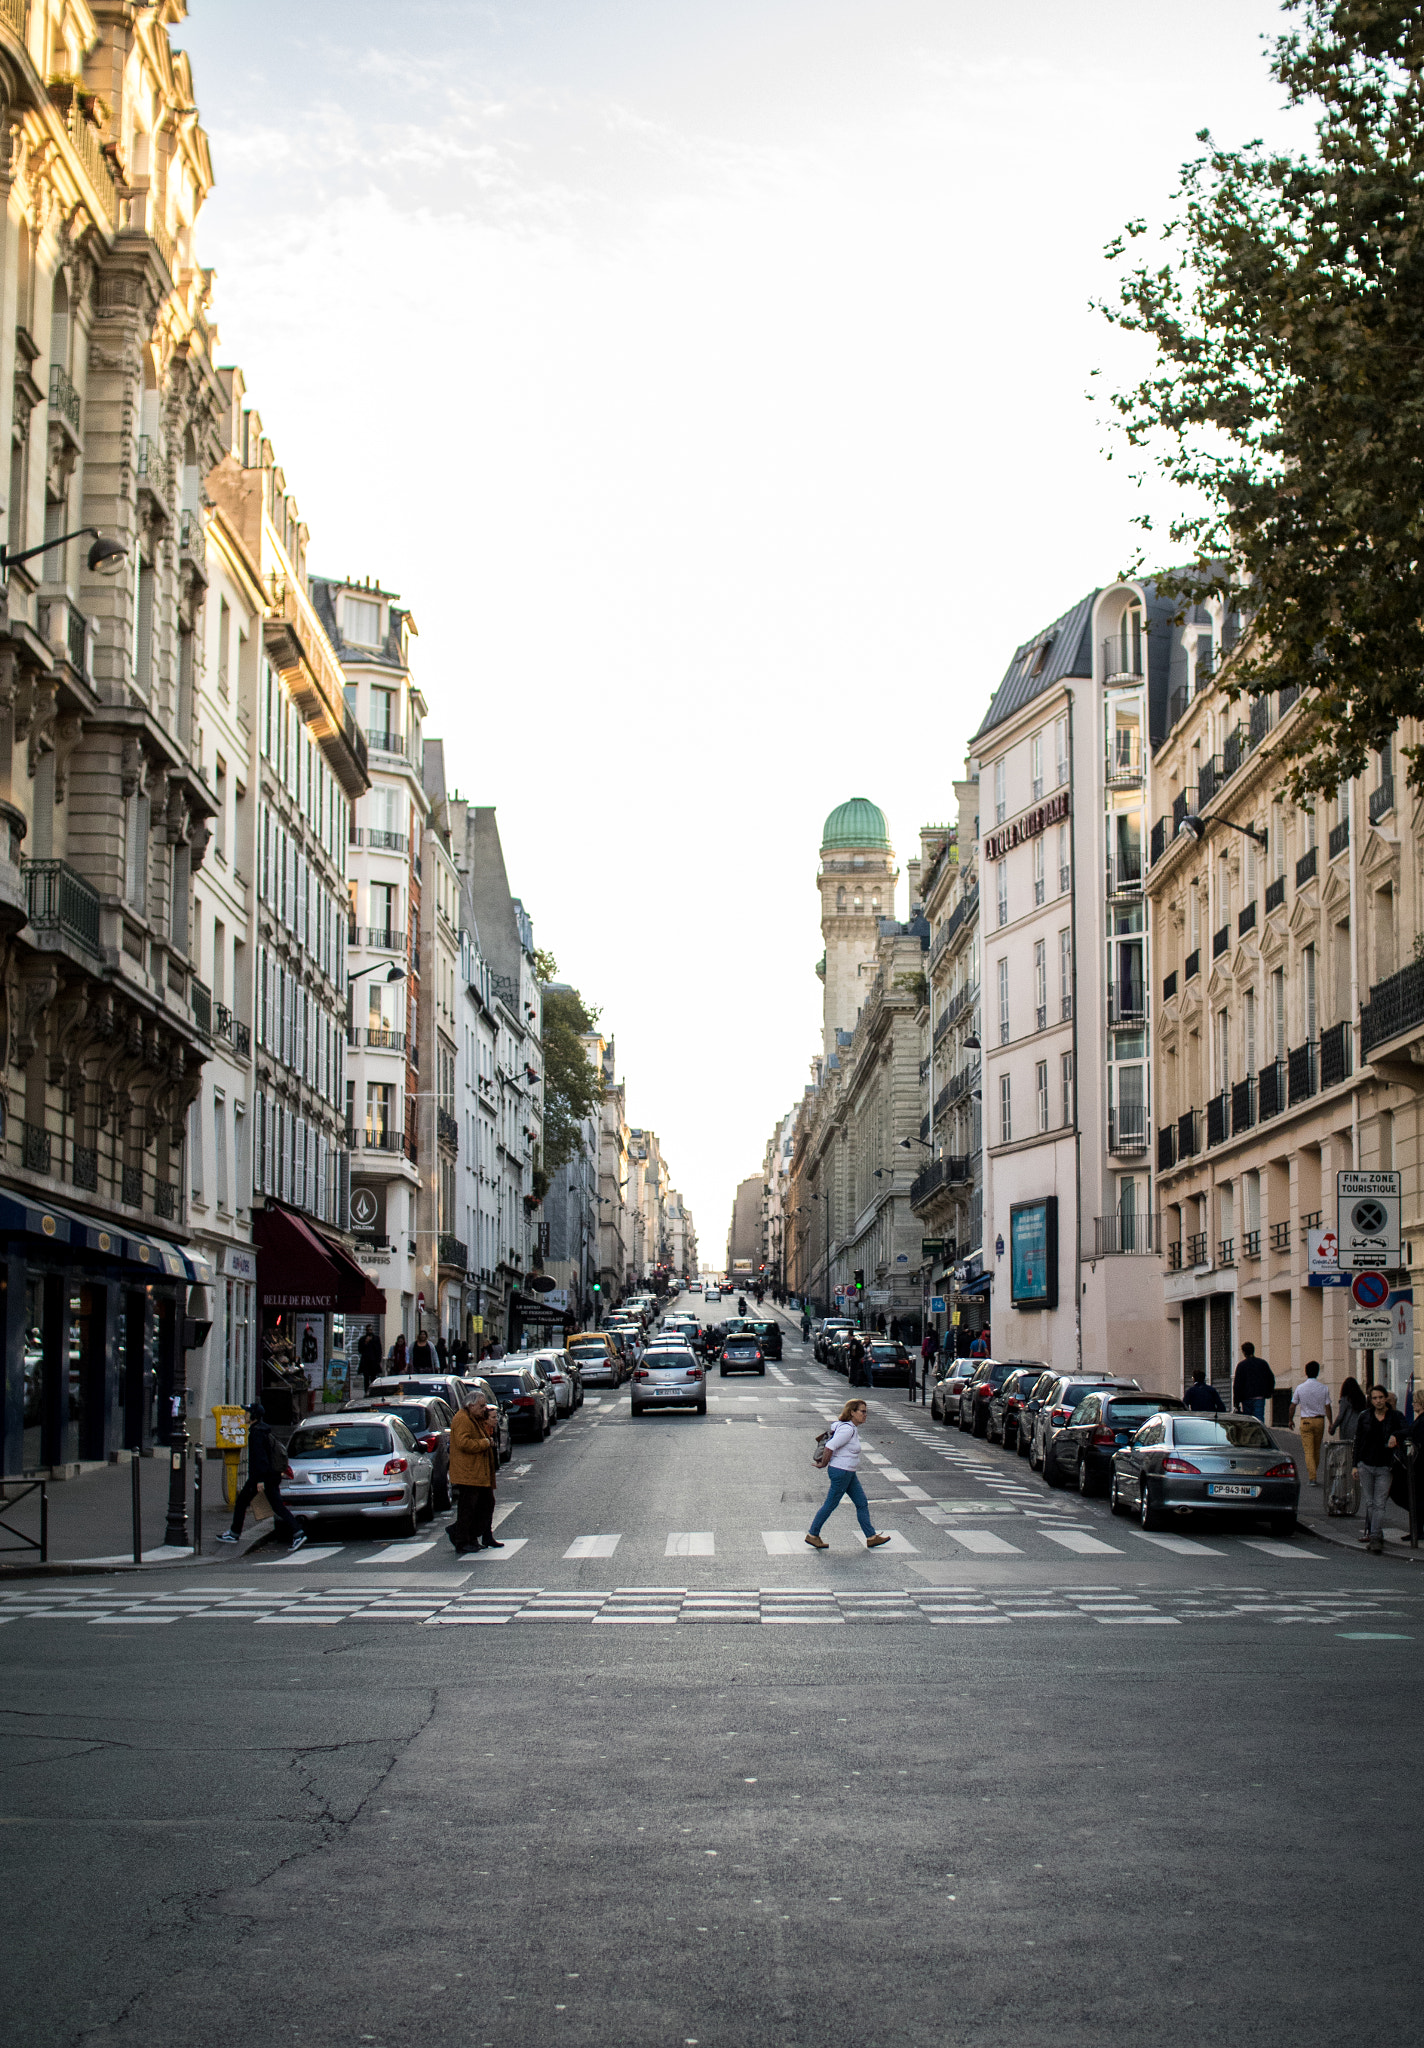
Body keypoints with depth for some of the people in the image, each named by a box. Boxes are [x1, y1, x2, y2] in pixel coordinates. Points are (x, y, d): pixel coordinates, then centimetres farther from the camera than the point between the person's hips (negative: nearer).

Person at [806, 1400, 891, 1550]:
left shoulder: (854, 1428, 10)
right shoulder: (847, 1429, -21)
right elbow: (830, 1447, -24)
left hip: (849, 1473, 10)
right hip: (841, 1472, -10)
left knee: (862, 1503, 10)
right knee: (831, 1504, 1)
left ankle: (871, 1538, 14)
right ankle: (813, 1535, 13)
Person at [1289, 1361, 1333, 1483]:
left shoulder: (1300, 1388, -4)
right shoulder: (1324, 1388, -4)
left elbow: (1293, 1406, 2)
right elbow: (1327, 1407, -3)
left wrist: (1291, 1420, 16)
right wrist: (1330, 1423, 3)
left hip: (1305, 1421, -1)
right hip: (1319, 1420, 1)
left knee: (1308, 1450, -2)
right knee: (1317, 1450, 16)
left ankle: (1312, 1477, -14)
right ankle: (1313, 1474, 26)